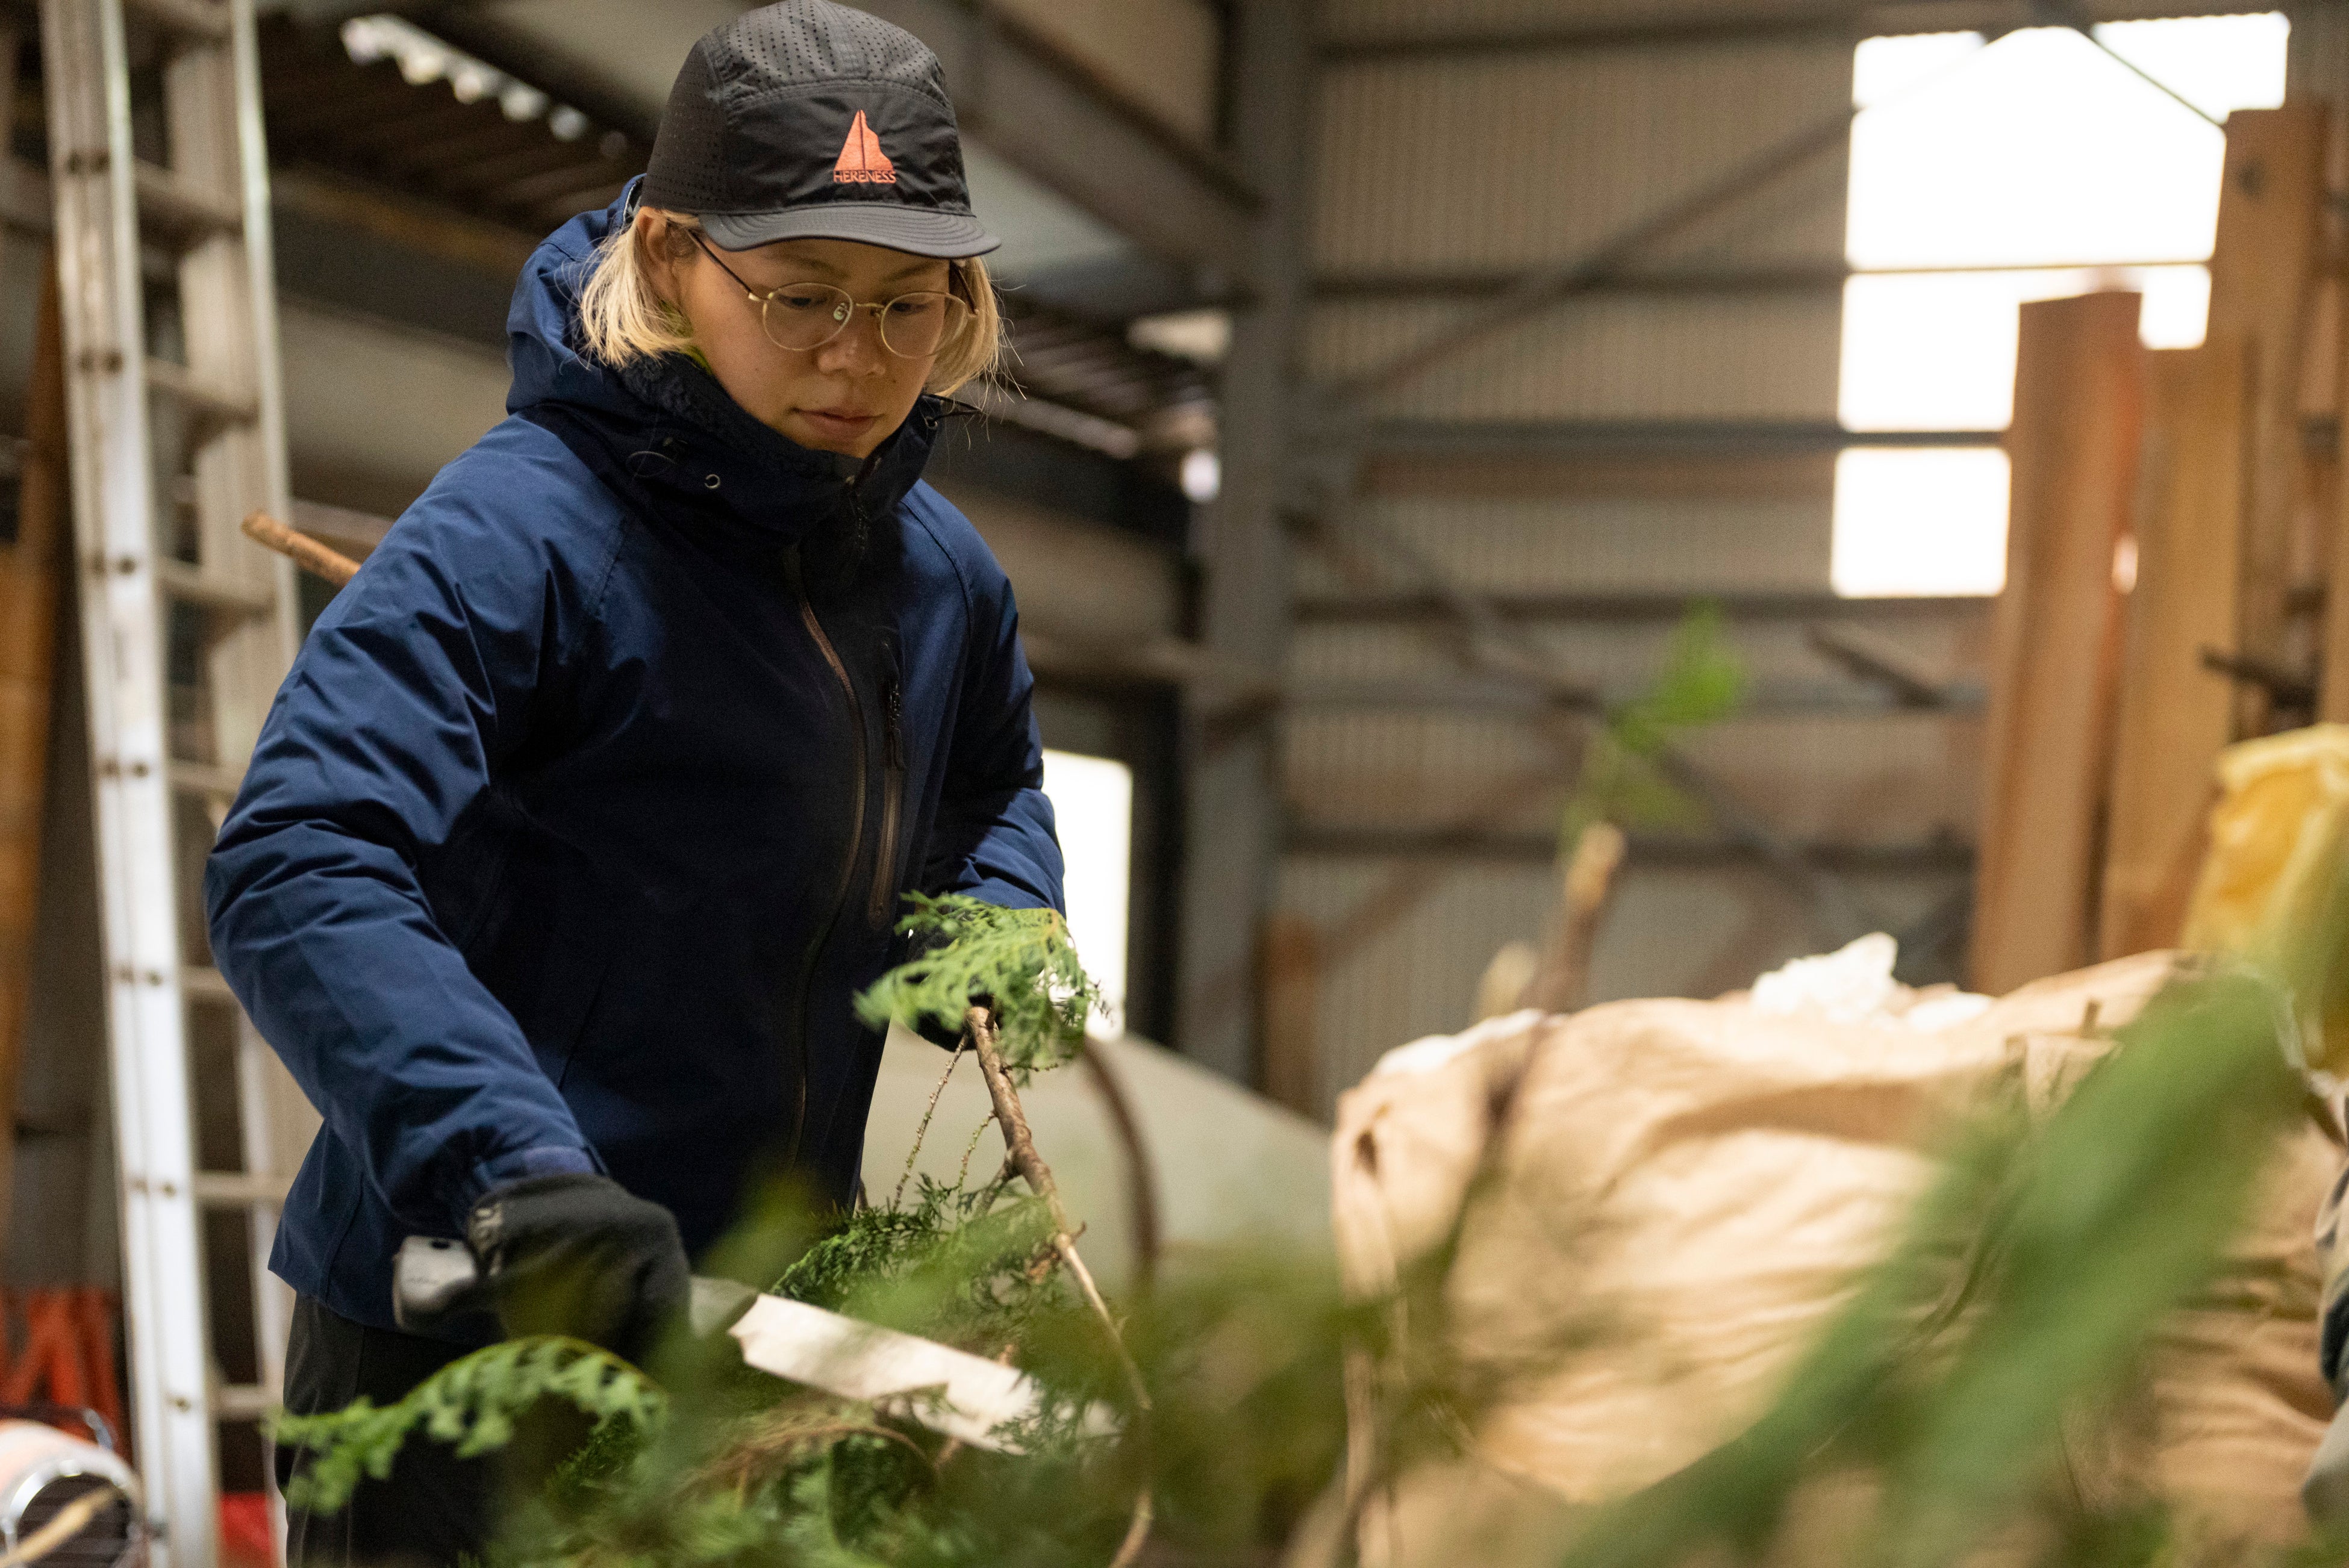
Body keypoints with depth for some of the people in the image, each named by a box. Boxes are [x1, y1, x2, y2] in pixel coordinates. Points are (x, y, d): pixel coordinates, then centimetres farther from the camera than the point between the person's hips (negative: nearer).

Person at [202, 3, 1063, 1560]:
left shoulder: (944, 574, 6)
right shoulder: (523, 529, -18)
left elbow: (994, 790, 27)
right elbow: (294, 872, -28)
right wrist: (519, 1176, -39)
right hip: (460, 1337, -6)